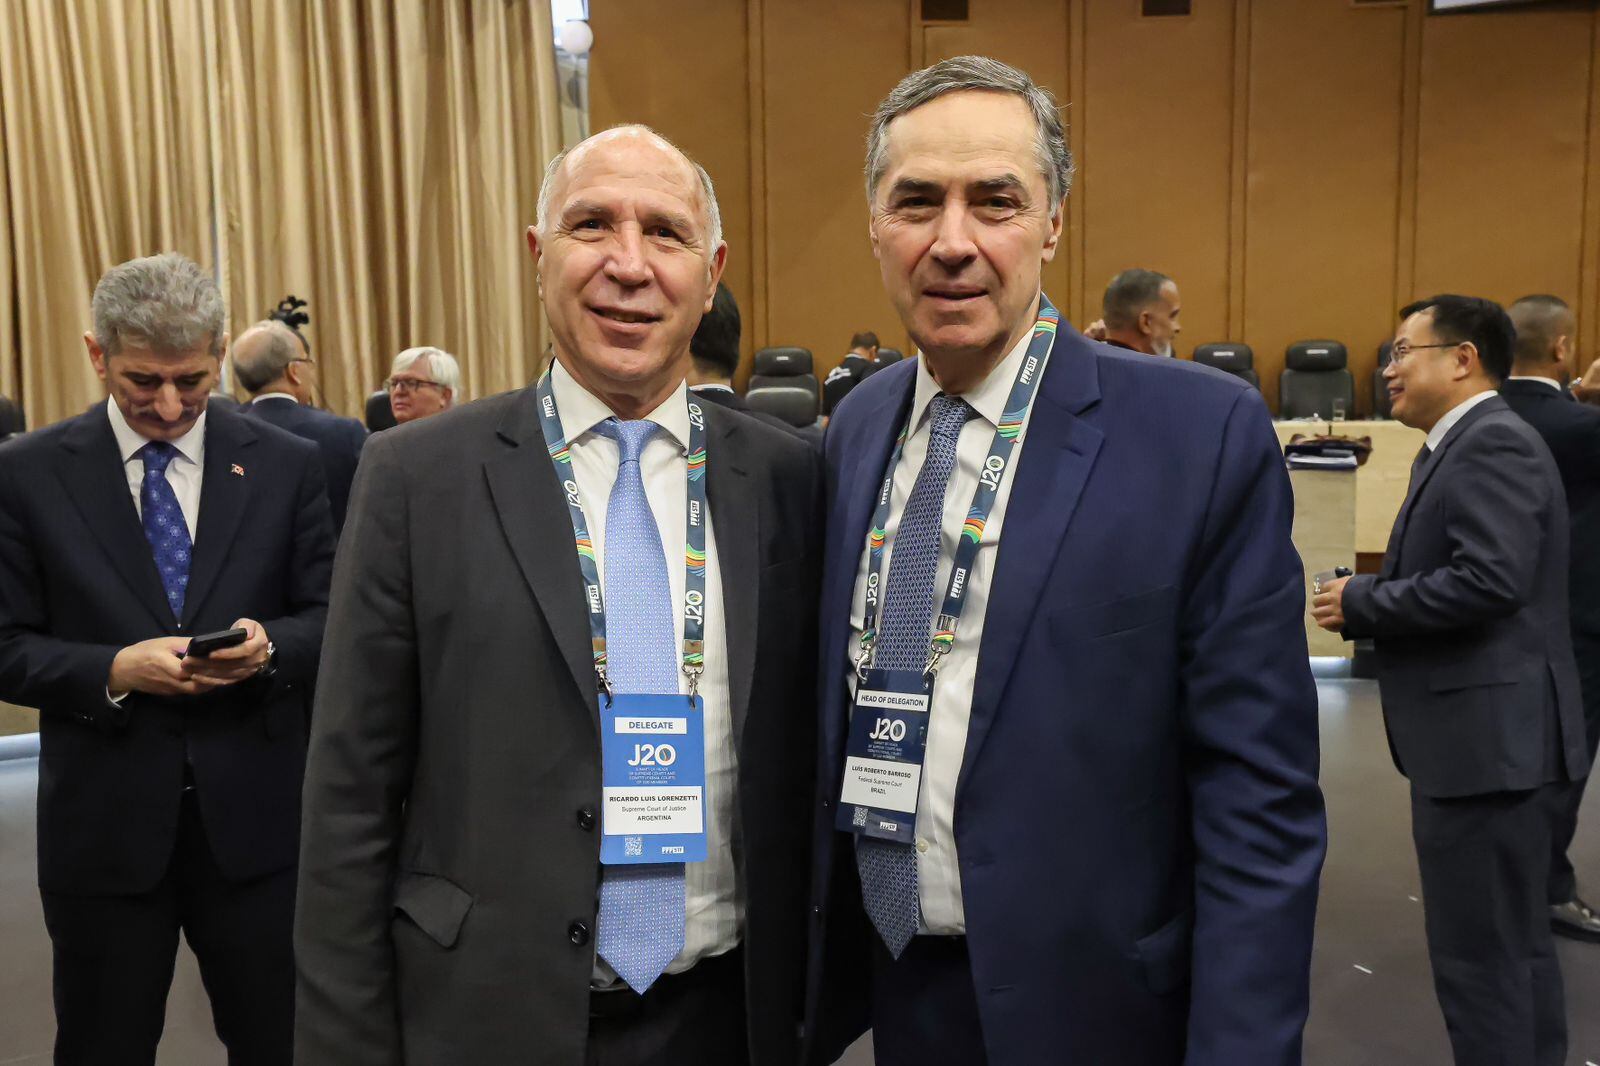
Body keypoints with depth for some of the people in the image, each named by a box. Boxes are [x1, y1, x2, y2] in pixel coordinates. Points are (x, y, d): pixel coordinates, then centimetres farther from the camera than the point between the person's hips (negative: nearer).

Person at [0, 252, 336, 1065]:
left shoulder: (285, 465, 1)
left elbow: (330, 620, 3)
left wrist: (270, 646, -18)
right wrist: (114, 671, -19)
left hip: (255, 815, 0)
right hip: (104, 823, 0)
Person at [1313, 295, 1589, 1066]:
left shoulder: (1494, 442, -15)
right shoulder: (1455, 446, 16)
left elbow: (1490, 581, -27)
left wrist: (1361, 604, -17)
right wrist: (1368, 597, -1)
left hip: (1488, 732, -11)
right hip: (1481, 730, 11)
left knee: (1479, 951, -2)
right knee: (1514, 941, 20)